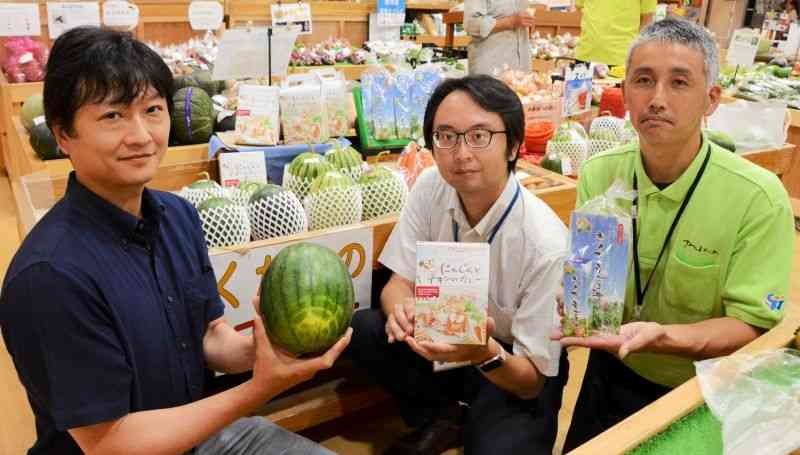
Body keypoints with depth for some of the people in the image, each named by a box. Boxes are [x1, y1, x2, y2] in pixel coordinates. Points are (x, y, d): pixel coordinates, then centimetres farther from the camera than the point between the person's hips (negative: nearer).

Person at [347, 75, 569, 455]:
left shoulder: (546, 244, -27)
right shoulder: (430, 188, -13)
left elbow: (532, 380, -19)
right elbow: (399, 282, -8)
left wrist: (484, 354, -42)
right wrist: (402, 308, -32)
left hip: (509, 364, -4)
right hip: (445, 341, 5)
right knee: (357, 330, -19)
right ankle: (443, 419, 4)